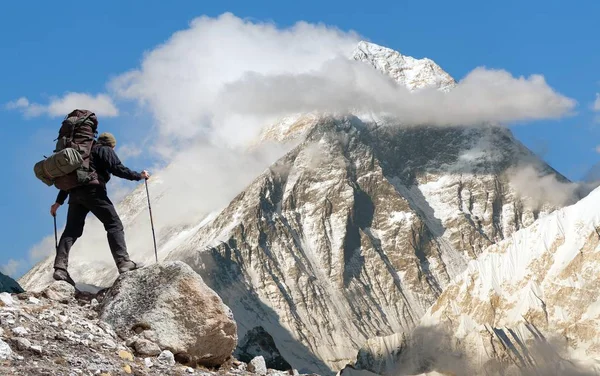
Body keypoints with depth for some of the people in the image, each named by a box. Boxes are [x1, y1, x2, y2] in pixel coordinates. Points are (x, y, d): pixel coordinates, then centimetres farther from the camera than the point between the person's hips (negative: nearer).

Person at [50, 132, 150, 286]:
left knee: (72, 230, 5)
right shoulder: (106, 151, 10)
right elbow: (117, 168, -8)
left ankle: (60, 268, -9)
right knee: (114, 225, -5)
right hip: (93, 191, -7)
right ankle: (123, 262, -17)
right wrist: (139, 176, 2)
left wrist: (59, 201, 29)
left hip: (75, 194, 7)